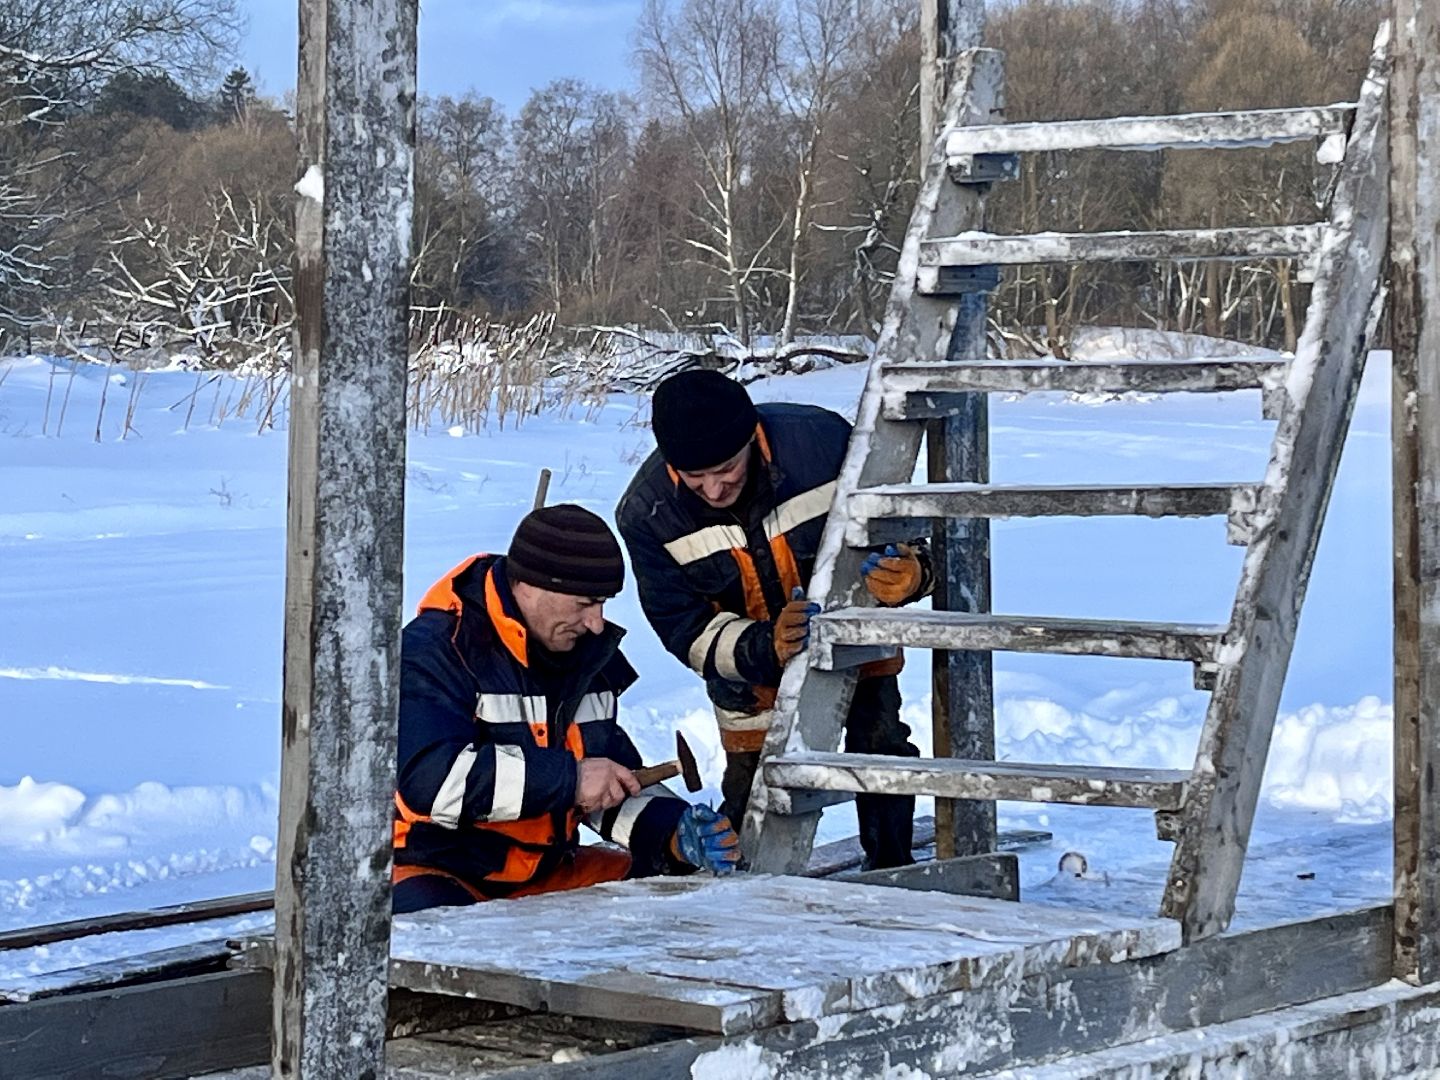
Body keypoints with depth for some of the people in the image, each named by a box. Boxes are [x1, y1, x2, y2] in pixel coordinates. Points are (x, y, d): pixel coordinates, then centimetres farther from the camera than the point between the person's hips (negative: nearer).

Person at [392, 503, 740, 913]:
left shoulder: (587, 654, 11)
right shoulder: (434, 651, -14)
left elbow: (615, 783, 17)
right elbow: (430, 779, -27)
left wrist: (672, 830, -4)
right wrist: (568, 778, -23)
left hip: (547, 871, 8)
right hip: (435, 870, -8)